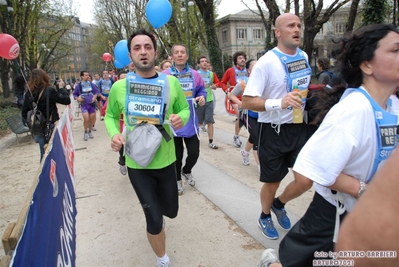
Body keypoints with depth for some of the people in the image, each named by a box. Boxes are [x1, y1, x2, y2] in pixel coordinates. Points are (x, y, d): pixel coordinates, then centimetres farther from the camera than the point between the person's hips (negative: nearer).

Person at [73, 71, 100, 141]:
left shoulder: (91, 84, 2)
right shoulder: (78, 85, -2)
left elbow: (96, 91, 9)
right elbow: (74, 94, 6)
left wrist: (94, 97, -7)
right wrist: (77, 98, -12)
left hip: (91, 104, 3)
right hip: (84, 105, -3)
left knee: (92, 119, 9)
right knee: (86, 119, -16)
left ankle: (90, 131, 32)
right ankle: (85, 132, 7)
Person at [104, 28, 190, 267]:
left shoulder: (171, 82, -7)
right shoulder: (120, 86, -8)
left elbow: (185, 109, 5)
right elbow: (110, 116, 6)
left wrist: (181, 118, -18)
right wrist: (114, 134, -14)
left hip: (166, 159, 2)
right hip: (136, 162, -2)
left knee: (171, 210, 22)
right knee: (155, 220, 3)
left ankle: (154, 203, 61)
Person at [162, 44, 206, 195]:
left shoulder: (195, 75, 3)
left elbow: (202, 91, 11)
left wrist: (202, 98, -10)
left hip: (191, 122, 3)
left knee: (194, 153, 7)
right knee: (176, 155, 11)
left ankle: (186, 171, 41)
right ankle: (177, 180, 34)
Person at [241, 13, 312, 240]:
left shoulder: (305, 57, 5)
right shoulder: (266, 62, -17)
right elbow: (247, 102, -22)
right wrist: (279, 103, -34)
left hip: (299, 127, 6)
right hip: (274, 130, -5)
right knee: (273, 182, 9)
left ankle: (279, 204, 35)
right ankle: (265, 217, 38)